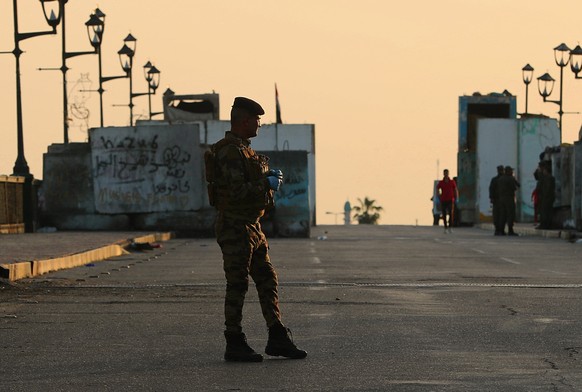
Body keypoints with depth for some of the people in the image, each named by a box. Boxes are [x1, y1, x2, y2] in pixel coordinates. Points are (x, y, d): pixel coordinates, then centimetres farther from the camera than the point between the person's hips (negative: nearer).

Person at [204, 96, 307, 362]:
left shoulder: (243, 149, 17)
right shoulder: (230, 151, -17)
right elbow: (238, 191, -25)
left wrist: (269, 178, 10)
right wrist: (267, 184, -13)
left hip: (252, 227, 10)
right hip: (235, 228, -10)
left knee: (267, 281, 11)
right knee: (237, 285, -4)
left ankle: (277, 338, 15)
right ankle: (234, 345, 2)